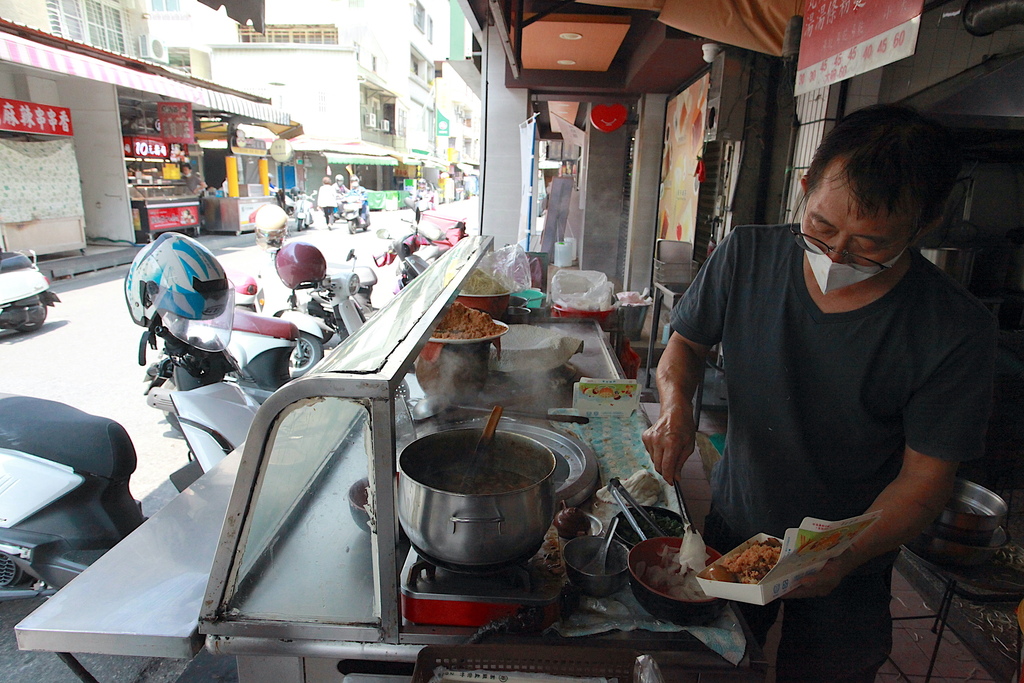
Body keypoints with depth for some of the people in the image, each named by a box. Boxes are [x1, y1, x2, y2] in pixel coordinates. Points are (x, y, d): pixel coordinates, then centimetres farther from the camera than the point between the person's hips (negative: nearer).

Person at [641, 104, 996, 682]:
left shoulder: (957, 331, -23)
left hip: (846, 573, -2)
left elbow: (925, 479, -16)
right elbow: (687, 341, -1)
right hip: (732, 529, 3)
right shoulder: (747, 257, -17)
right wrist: (677, 405, -21)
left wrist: (843, 557, -31)